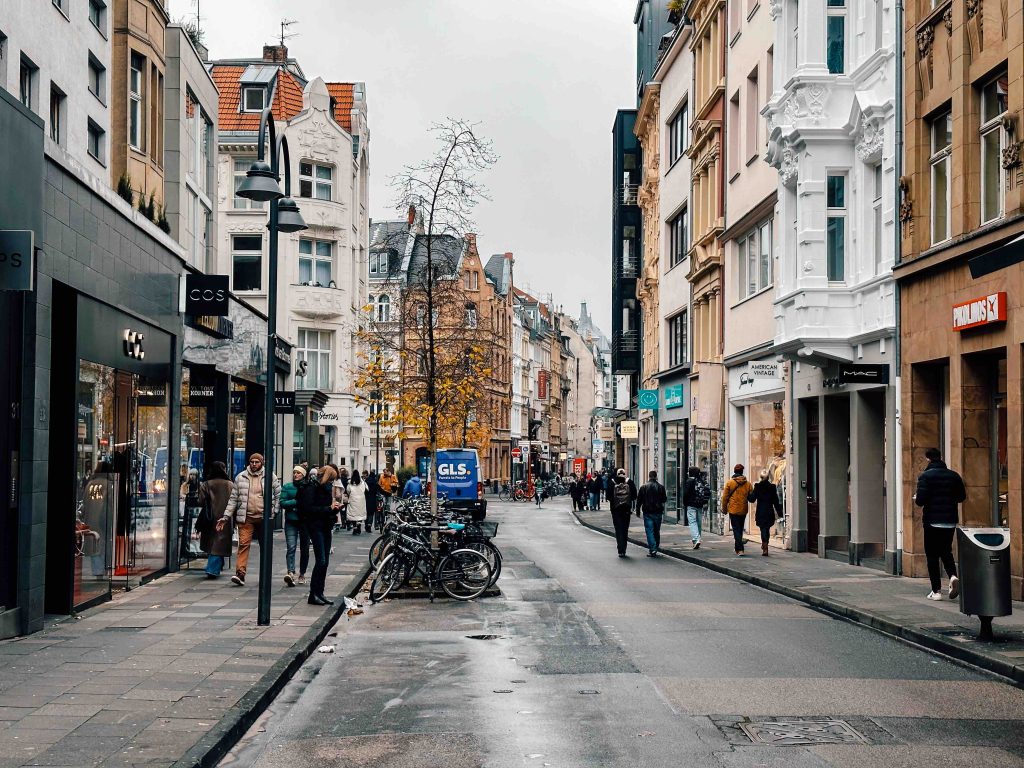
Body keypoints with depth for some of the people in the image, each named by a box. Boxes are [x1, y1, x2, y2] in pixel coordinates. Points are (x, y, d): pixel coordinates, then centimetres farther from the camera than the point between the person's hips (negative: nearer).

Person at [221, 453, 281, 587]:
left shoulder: (270, 476, 3)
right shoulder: (241, 477, 6)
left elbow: (279, 494, 11)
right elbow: (233, 498, 9)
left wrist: (273, 510, 2)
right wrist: (226, 516, 4)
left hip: (264, 517, 0)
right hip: (246, 517, 0)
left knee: (265, 546, 9)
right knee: (243, 544, -12)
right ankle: (240, 574, -17)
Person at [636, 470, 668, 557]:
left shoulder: (643, 487, -2)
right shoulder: (661, 487, 0)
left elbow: (639, 500, 0)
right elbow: (664, 500, 5)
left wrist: (638, 511, 8)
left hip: (647, 513, -2)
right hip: (658, 512, 2)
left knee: (649, 531, -3)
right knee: (657, 531, 14)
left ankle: (652, 550, -13)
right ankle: (656, 548, 19)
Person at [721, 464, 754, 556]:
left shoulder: (729, 482, -6)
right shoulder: (748, 483, -1)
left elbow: (725, 497, -3)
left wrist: (724, 509, 7)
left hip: (733, 510, -3)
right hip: (743, 510, 3)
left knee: (736, 529, -3)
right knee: (740, 529, 17)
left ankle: (740, 549, -16)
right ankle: (738, 548, 27)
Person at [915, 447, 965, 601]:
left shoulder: (926, 476, -10)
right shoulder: (954, 476, 3)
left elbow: (920, 500, -17)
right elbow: (962, 497, 10)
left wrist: (916, 498, 5)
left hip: (932, 521, -4)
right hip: (950, 521, 4)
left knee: (932, 555, 5)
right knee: (946, 551, 18)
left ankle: (936, 591, 3)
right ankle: (953, 576, -8)